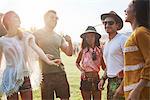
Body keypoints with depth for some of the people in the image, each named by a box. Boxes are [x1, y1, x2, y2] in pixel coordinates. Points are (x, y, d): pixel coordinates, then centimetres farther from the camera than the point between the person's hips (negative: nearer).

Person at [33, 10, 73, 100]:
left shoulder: (59, 37, 14)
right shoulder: (37, 34, 1)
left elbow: (69, 53, 14)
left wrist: (70, 42, -3)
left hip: (60, 72, 4)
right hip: (46, 74, -4)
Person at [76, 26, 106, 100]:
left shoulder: (99, 50, 1)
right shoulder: (83, 51, -1)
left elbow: (103, 66, 6)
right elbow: (77, 63, 15)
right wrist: (81, 70, -1)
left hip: (96, 78, 1)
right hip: (86, 79, -1)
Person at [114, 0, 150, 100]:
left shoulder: (141, 32, -12)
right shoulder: (135, 34, 17)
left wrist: (137, 90, -22)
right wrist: (122, 86, 23)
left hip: (141, 90, -9)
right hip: (133, 90, 9)